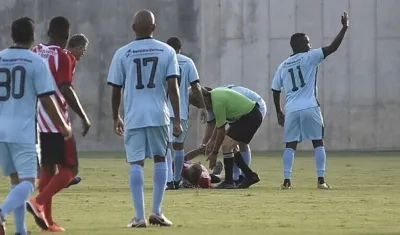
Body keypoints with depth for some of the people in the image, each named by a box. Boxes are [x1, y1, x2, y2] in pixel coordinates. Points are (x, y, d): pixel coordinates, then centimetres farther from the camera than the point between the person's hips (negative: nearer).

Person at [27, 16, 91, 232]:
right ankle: (39, 202, -19)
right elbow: (66, 90, -18)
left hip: (36, 122, 7)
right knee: (69, 169, 1)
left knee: (47, 168, 14)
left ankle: (47, 220, 11)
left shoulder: (34, 54, 9)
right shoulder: (62, 57, -11)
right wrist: (83, 117, -12)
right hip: (56, 122, -7)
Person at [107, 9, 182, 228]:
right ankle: (157, 212, 10)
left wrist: (116, 118, 17)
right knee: (160, 160, 17)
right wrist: (177, 120, -1)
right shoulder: (167, 51, 2)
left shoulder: (123, 54, 0)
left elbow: (116, 90, 3)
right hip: (159, 115, 1)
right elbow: (173, 87, -4)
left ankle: (140, 217, -6)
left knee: (136, 164, 1)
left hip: (133, 117, -1)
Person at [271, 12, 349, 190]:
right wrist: (345, 28, -1)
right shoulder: (310, 57, 0)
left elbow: (275, 91, 15)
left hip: (291, 110, 3)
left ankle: (287, 180, -2)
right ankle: (321, 180, -2)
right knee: (318, 143, 5)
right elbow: (332, 48, -7)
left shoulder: (283, 66, 13)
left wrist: (279, 112, 25)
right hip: (310, 108, -3)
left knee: (290, 145, 9)